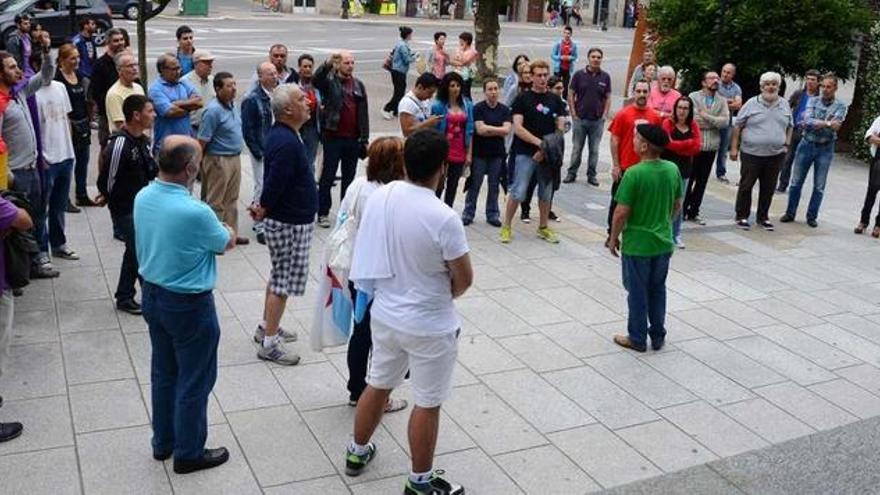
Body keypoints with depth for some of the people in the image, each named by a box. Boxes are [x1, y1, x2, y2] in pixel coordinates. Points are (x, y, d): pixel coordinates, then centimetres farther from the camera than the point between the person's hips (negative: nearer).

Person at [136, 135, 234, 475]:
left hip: (152, 296, 8)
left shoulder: (142, 198, -5)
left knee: (163, 373, 21)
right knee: (194, 381, 9)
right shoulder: (195, 212, -28)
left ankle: (163, 442, 37)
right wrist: (228, 231, 13)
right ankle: (188, 454, 23)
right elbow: (227, 244, -9)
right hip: (188, 305, -8)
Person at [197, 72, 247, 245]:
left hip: (235, 158, 9)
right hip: (219, 160, -9)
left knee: (232, 199, 16)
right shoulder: (213, 110, -21)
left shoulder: (232, 105, 6)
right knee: (216, 201, 1)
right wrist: (198, 162, -13)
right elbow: (202, 140, -18)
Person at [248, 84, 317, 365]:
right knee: (282, 282, -1)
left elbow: (274, 182, 14)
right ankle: (269, 345, 9)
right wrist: (262, 212, -11)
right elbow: (274, 183, -25)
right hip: (289, 223, -10)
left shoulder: (282, 134, 8)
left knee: (279, 277, 21)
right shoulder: (287, 142, -26)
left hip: (288, 219, 10)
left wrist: (264, 208, 11)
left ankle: (266, 328, 36)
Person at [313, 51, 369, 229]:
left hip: (352, 139, 4)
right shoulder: (329, 82, -3)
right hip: (333, 137, -4)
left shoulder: (358, 85, 10)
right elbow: (316, 80, -26)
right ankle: (323, 213, 10)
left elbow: (364, 113, 10)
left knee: (349, 177, 12)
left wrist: (364, 139, 7)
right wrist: (327, 64, -43)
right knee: (328, 176, 2)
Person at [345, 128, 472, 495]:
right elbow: (464, 279, -16)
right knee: (427, 404, 12)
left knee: (377, 386, 25)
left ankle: (357, 453, 44)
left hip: (384, 315, 6)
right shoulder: (443, 218, -27)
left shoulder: (379, 197, -9)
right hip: (429, 326, -6)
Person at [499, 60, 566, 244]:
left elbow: (560, 128, 4)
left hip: (548, 154, 4)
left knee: (546, 193, 12)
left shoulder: (555, 100, 8)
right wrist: (539, 142, -19)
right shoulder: (523, 99, -1)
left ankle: (543, 227, 25)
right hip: (525, 153, -4)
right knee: (518, 192, -6)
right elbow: (518, 128, -10)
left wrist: (546, 149, -9)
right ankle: (506, 226, 6)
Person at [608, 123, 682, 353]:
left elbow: (622, 212, -19)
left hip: (637, 244, -5)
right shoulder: (673, 170, -3)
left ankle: (637, 339, 21)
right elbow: (677, 205, 7)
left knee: (637, 292, 9)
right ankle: (658, 336, 28)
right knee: (658, 290, 19)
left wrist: (613, 238, -5)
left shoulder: (634, 173, -21)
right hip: (664, 242, 5)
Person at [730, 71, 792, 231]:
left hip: (775, 154, 3)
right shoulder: (751, 104, -3)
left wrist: (787, 144, 7)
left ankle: (763, 217, 22)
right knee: (746, 185, 2)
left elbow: (789, 126, 19)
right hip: (751, 153, -3)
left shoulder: (785, 105, 9)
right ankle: (742, 216, 14)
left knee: (768, 188, 9)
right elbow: (738, 126, -1)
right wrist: (734, 147, -5)